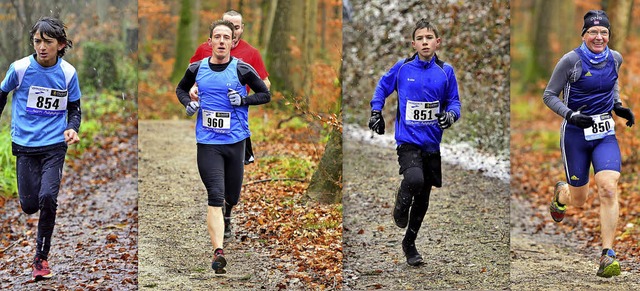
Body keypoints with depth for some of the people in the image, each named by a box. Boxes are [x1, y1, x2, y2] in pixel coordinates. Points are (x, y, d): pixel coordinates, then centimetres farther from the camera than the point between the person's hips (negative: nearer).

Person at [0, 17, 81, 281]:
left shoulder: (68, 73, -6)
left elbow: (74, 108, 8)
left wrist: (72, 128, -11)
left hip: (54, 145, 0)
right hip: (24, 144, 1)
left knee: (47, 198, -17)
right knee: (29, 205, 1)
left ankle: (41, 258, -3)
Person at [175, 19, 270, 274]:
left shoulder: (242, 69, -3)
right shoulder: (197, 69, 2)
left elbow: (265, 94, 6)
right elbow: (181, 89, 21)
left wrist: (243, 100, -11)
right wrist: (188, 103, 0)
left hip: (235, 141, 1)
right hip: (207, 142, -1)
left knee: (232, 197, 13)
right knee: (215, 197, -13)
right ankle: (218, 252, -18)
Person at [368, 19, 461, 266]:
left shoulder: (445, 71, -2)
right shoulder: (402, 68, -5)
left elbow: (454, 102, 6)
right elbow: (383, 86, 13)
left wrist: (450, 115, -16)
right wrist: (376, 111, 5)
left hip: (432, 143, 3)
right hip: (408, 139, -3)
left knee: (423, 199, 12)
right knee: (415, 179, -31)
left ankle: (409, 244, 32)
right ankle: (401, 205, 4)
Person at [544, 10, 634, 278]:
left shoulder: (615, 59, 2)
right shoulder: (571, 60, -12)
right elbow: (549, 95, -6)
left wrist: (618, 106, 8)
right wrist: (570, 115, -21)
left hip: (605, 134, 3)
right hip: (575, 135, -3)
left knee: (608, 188, -18)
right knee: (578, 199, 8)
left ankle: (608, 256, -14)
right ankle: (560, 194, 49)